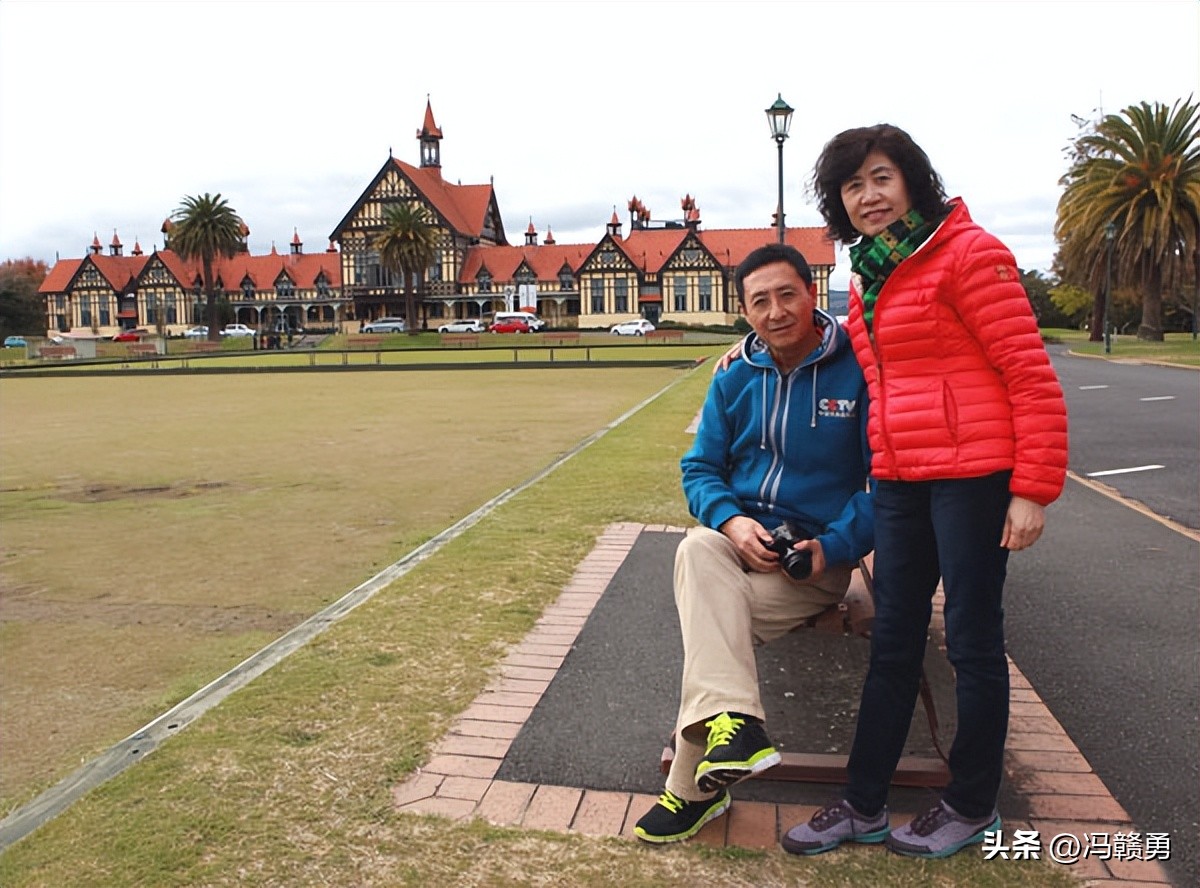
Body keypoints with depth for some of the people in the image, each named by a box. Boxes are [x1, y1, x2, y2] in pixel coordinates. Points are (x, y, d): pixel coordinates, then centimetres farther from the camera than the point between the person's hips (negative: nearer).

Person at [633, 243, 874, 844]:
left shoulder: (858, 370, -5)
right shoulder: (734, 378, 8)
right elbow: (699, 468, 9)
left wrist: (833, 547, -18)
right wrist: (730, 520, -12)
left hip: (817, 554, -3)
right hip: (737, 537, 4)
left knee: (711, 622, -28)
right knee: (695, 550, -33)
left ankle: (694, 785, -14)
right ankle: (733, 722, -42)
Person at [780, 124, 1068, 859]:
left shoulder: (967, 253, -8)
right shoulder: (867, 276, 15)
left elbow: (1032, 378, -12)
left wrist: (1033, 490, -15)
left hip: (971, 474, -7)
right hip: (900, 481, 8)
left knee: (973, 643, 6)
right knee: (893, 645, 12)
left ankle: (974, 807, 25)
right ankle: (864, 806, 23)